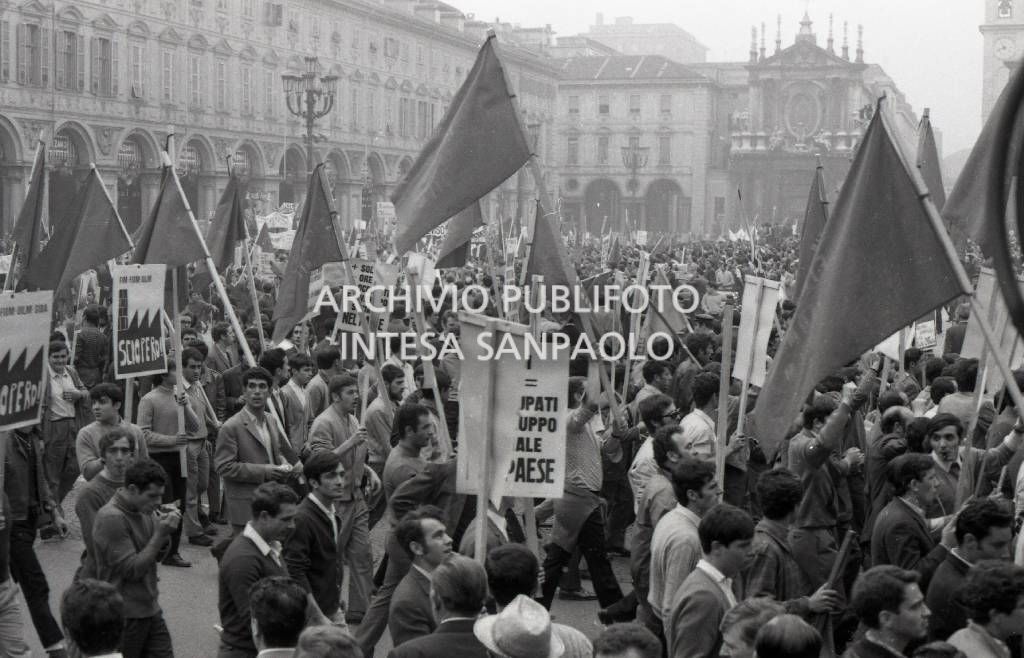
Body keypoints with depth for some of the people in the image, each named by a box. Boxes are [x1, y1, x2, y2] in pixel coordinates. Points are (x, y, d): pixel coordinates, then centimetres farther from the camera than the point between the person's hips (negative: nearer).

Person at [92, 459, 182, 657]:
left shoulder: (144, 510, 5)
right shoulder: (111, 518, -20)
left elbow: (159, 554, 12)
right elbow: (132, 570, -20)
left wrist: (166, 527, -7)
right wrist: (160, 535, -22)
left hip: (150, 609, 8)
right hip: (126, 616, -7)